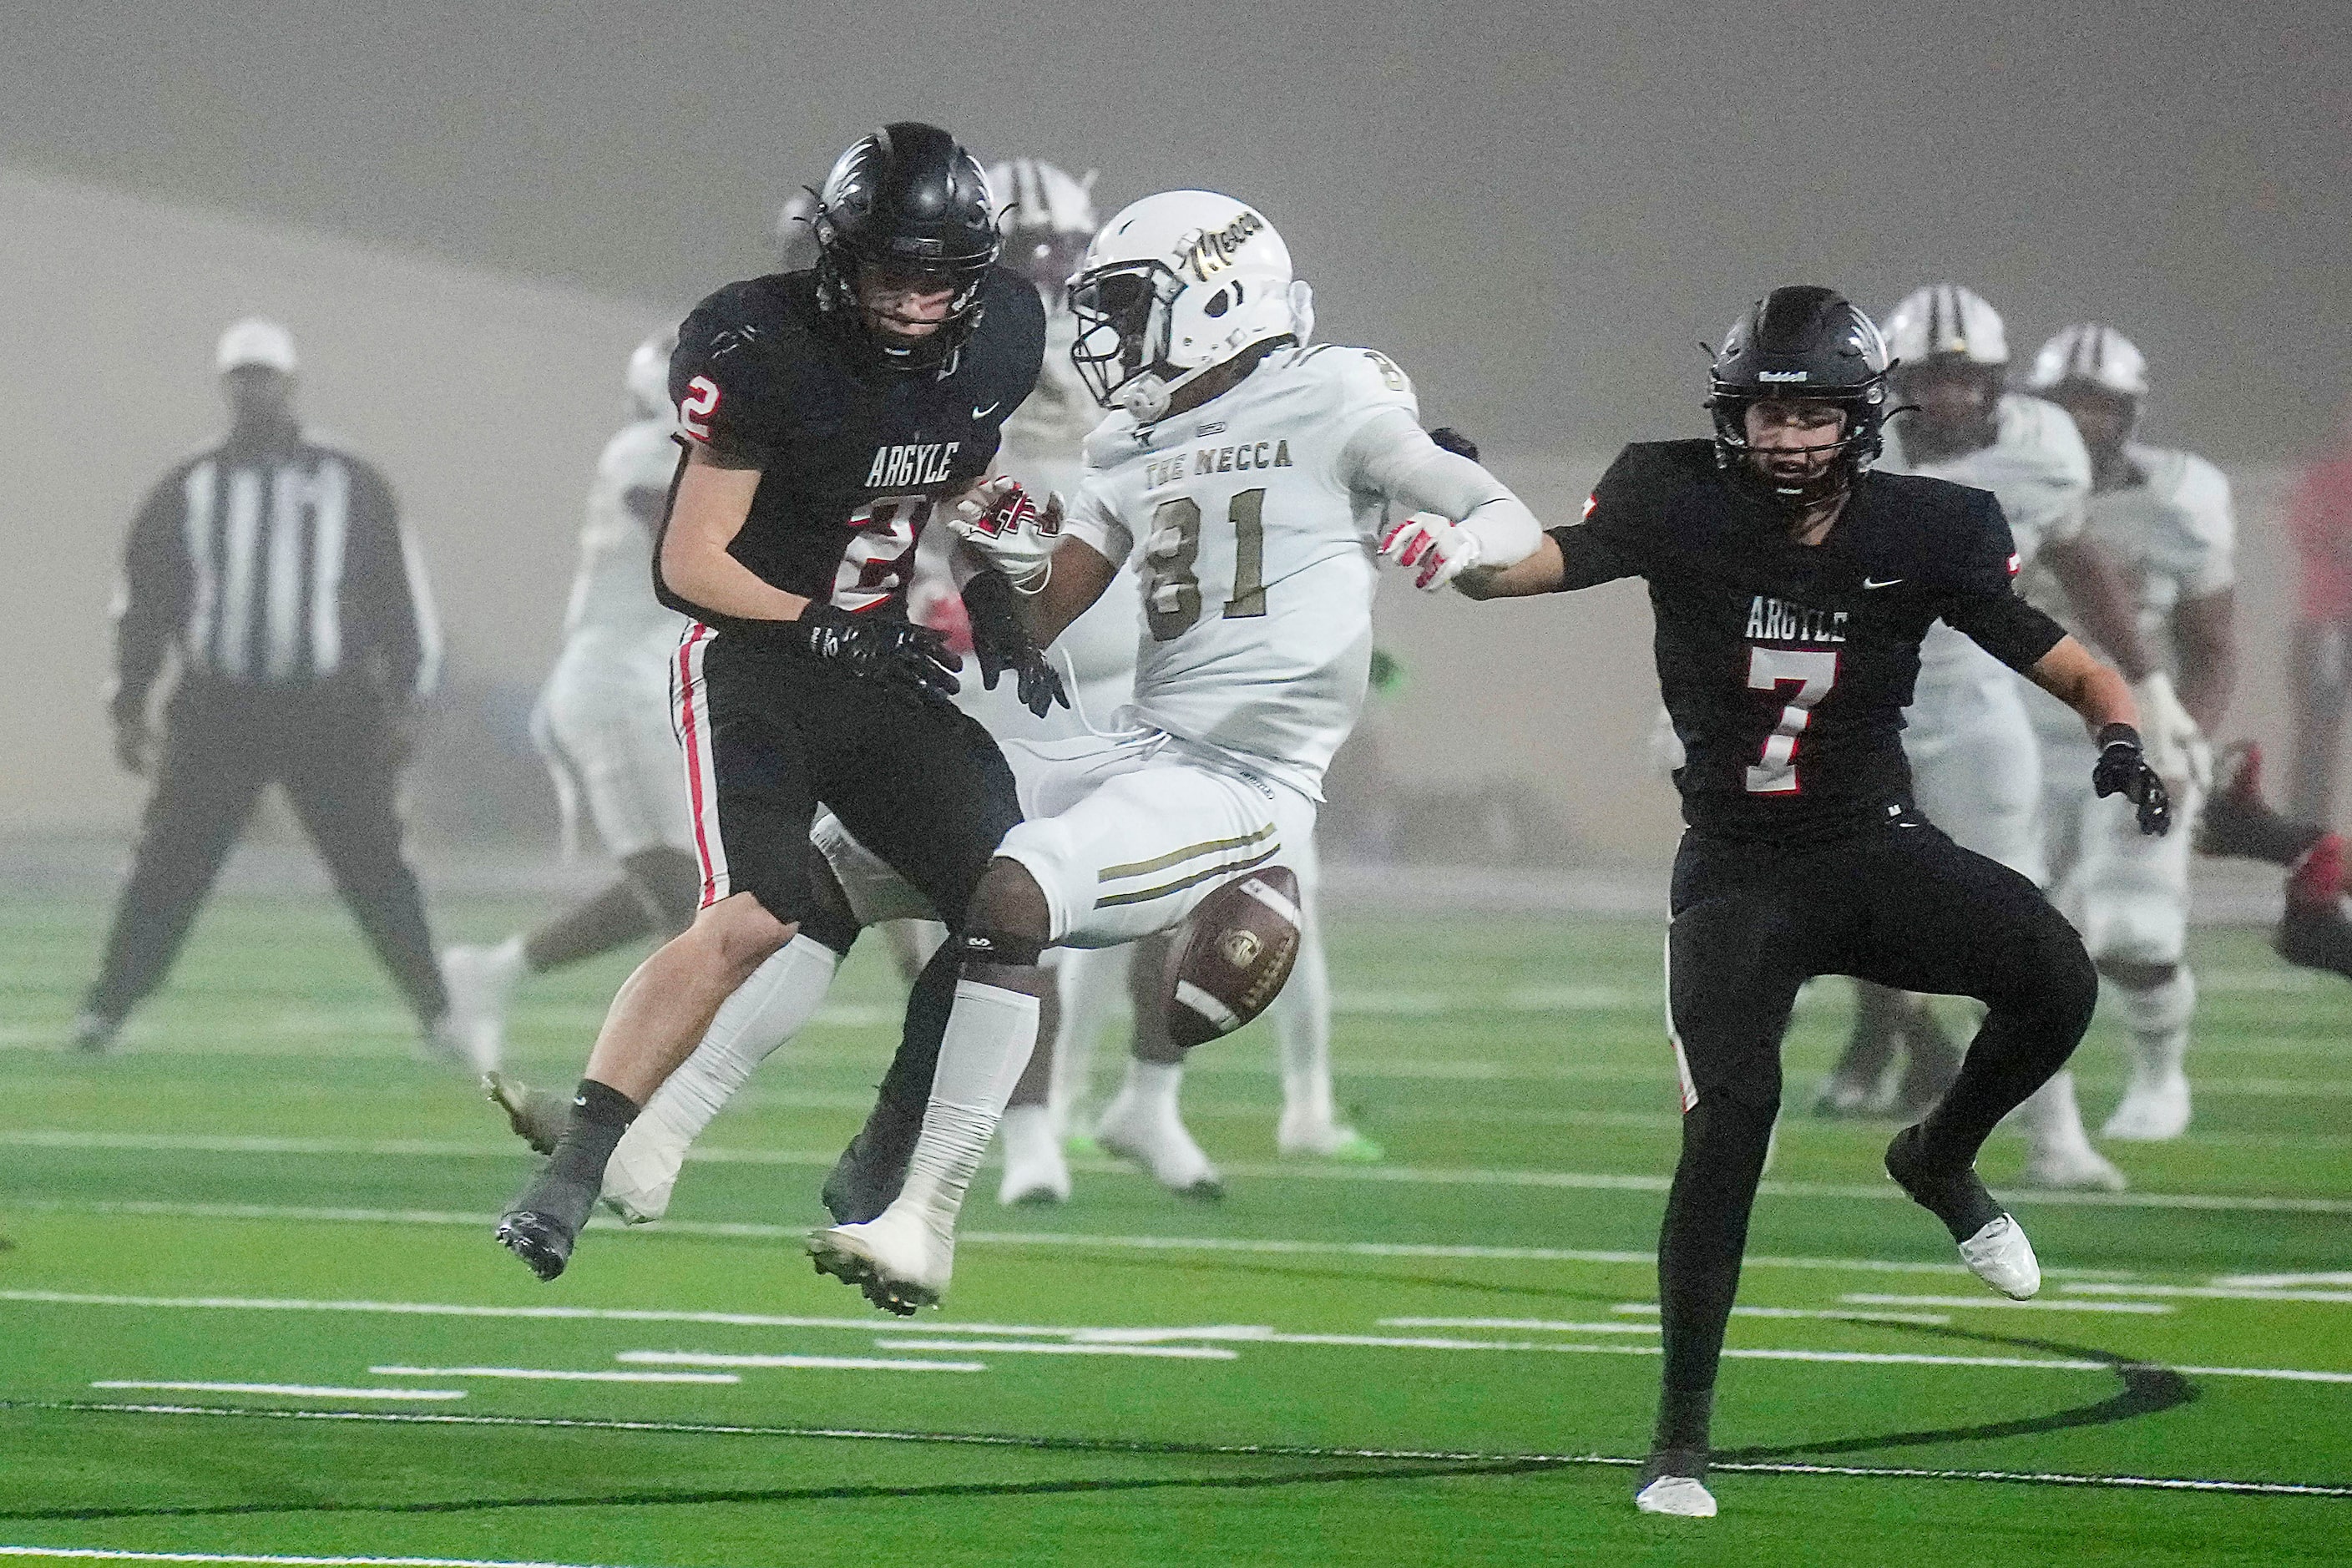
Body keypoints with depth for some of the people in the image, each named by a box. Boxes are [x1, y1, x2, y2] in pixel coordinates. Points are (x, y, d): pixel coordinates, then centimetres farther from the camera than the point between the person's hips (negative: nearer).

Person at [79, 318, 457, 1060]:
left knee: (375, 869, -3)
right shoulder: (188, 490, 7)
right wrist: (130, 709, 7)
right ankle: (105, 1009, 4)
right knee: (168, 867, -3)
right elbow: (143, 602, 12)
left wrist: (402, 704, 0)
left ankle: (437, 1017, 2)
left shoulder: (349, 485, 5)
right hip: (216, 711, 1)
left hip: (328, 712, -1)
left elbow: (401, 599, 7)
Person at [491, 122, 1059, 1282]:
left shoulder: (1004, 338, -1)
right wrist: (834, 632, -23)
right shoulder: (764, 349, -19)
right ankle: (566, 1182, -24)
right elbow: (693, 564, -14)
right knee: (755, 919, -25)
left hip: (885, 661, 7)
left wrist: (998, 609, 8)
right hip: (751, 654, -7)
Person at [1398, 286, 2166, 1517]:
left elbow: (2075, 669, -3)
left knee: (2058, 982, -21)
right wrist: (1465, 555, -45)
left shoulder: (1927, 532, -6)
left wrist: (2120, 740, -24)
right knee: (1731, 1116, -18)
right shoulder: (1681, 503, -9)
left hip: (1877, 848, 2)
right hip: (1737, 872, -2)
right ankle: (1681, 1437, -6)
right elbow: (1541, 565, -22)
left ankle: (1940, 1161, 12)